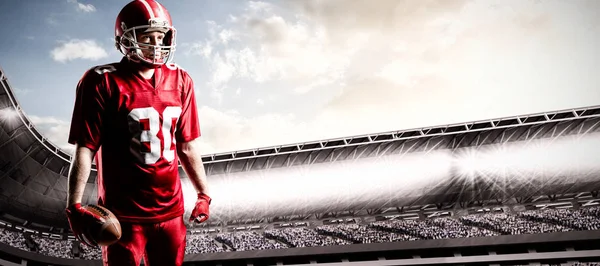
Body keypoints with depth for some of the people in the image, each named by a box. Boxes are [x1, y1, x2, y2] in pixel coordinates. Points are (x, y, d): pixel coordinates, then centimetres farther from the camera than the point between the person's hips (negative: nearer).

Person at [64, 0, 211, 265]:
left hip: (170, 210, 5)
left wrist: (203, 193, 13)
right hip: (123, 213, -5)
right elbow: (85, 149, -10)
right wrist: (74, 206, -16)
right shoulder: (103, 82, -10)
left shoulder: (180, 81, 5)